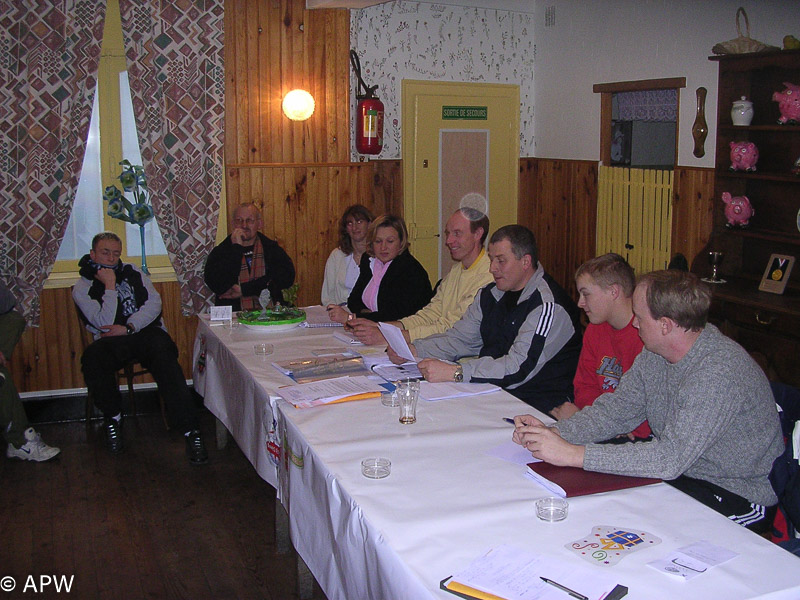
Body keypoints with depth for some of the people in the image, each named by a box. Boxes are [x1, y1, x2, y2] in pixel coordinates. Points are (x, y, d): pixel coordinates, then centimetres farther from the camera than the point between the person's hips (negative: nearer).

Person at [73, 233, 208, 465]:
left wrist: (128, 327, -8)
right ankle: (112, 418, -11)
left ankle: (190, 430, -38)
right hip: (113, 341, 0)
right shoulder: (82, 289, 8)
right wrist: (110, 286, -7)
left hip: (147, 331, 1)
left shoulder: (132, 272, 16)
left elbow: (154, 303, 5)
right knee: (92, 356, -35)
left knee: (163, 352, -34)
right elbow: (105, 324, -7)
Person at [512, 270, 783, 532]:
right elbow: (616, 410, 1)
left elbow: (671, 458, -35)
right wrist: (552, 432, -17)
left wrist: (572, 454, -36)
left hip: (737, 495, -7)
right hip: (677, 471, 8)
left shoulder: (721, 372, -30)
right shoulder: (654, 354, -2)